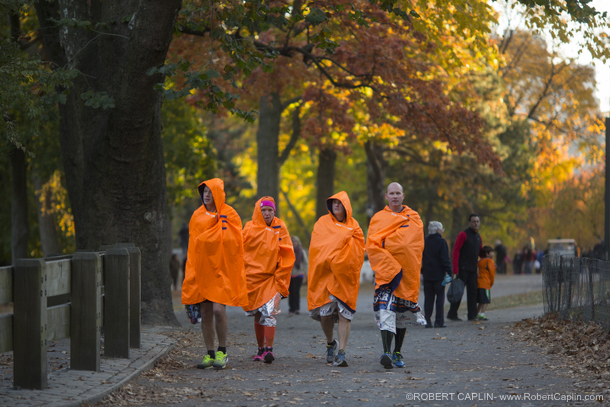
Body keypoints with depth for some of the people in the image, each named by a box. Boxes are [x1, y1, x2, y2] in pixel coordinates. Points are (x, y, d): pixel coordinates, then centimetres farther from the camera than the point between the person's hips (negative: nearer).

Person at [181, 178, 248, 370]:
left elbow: (235, 243, 0)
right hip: (202, 270, 4)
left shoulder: (229, 215, -1)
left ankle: (222, 351, 0)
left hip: (222, 271, -4)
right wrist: (191, 273, 7)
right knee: (205, 313, 4)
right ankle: (210, 354, 12)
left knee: (218, 310, -16)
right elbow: (193, 246, 12)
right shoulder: (198, 216, 10)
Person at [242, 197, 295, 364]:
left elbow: (287, 256, 5)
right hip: (253, 277, 2)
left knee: (270, 312, -16)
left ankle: (269, 349, -18)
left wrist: (280, 278, -2)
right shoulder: (250, 228, 3)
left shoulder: (280, 228, 3)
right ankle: (261, 349, 19)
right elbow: (241, 252, 7)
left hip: (272, 278, -2)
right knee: (258, 315, 8)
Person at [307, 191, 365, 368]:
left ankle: (341, 352, -10)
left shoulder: (353, 226, 9)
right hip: (326, 274, 0)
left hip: (345, 275, 0)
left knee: (344, 313, -9)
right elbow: (318, 247, -3)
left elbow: (359, 250, 5)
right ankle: (330, 343, 25)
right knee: (325, 313, -2)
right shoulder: (323, 223, 8)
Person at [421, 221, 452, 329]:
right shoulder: (441, 242, -10)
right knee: (440, 298, 1)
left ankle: (427, 321, 6)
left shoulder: (424, 241, 7)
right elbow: (445, 259, -14)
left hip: (427, 275, 5)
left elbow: (421, 258, 12)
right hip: (438, 274, -5)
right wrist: (448, 272, -10)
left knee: (428, 299, 9)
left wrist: (422, 271, 18)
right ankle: (439, 322, -1)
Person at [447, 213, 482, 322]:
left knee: (472, 291, 3)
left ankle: (472, 315, 5)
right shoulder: (463, 235, -7)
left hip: (473, 269, 7)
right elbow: (455, 251, -12)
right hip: (462, 268, -7)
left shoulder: (478, 237, 16)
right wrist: (455, 268, -19)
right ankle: (452, 314, 1)